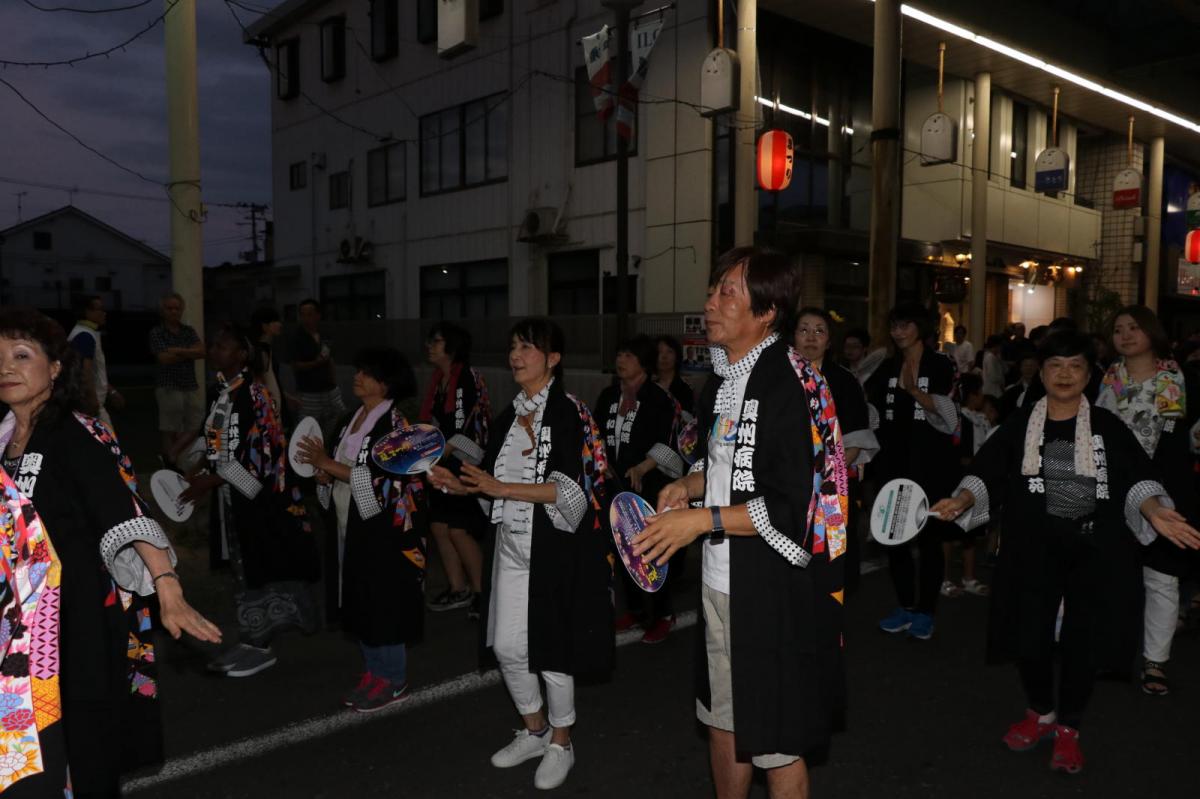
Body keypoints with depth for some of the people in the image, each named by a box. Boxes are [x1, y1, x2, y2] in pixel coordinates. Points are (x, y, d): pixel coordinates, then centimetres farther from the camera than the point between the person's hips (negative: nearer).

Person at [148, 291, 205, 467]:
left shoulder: (189, 331, 12)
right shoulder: (156, 332, 0)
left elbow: (202, 352, -3)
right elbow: (165, 358, -12)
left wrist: (179, 351, -14)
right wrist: (190, 353, -5)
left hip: (191, 387, 5)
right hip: (169, 388, -4)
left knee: (198, 426, 1)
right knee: (170, 431, 1)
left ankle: (170, 454, 15)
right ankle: (170, 464, 10)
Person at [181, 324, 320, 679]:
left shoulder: (249, 393, -19)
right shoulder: (224, 389, 7)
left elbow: (254, 455, -22)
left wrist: (210, 481, -19)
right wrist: (202, 475, 5)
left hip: (255, 497, -9)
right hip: (234, 495, 9)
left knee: (256, 568, 3)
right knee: (244, 568, 16)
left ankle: (260, 646, 18)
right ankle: (250, 639, 27)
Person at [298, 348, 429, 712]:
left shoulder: (395, 422, -14)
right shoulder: (354, 417, 10)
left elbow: (383, 479, -22)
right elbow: (340, 467, 15)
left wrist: (328, 464, -21)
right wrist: (320, 465, -8)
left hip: (384, 527, -8)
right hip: (352, 524, 8)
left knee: (384, 601, 1)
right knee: (360, 601, 14)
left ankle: (393, 680, 15)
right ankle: (373, 671, 28)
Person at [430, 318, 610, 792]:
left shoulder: (568, 413, -12)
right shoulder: (510, 415, 10)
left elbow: (569, 490, -20)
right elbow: (492, 483, 15)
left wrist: (501, 489, -23)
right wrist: (455, 483, -4)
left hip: (554, 546, -7)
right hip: (512, 544, 7)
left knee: (551, 648, 5)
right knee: (507, 646, 11)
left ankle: (561, 743, 27)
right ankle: (535, 731, 35)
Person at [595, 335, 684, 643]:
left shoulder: (659, 397, -9)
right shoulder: (608, 395, 10)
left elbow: (668, 443, -14)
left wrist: (642, 468, -25)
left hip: (650, 485, -6)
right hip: (617, 484, 6)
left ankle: (663, 615, 12)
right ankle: (635, 608, 30)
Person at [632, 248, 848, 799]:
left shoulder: (793, 386, -19)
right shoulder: (720, 383, 9)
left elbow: (799, 507, -23)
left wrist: (704, 520, -21)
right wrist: (690, 484, 4)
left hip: (775, 592, -8)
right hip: (720, 583, 8)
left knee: (776, 746, 8)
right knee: (721, 720, 23)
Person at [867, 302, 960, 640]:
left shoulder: (941, 365, -2)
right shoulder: (888, 367, 11)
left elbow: (949, 419, -12)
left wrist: (915, 390, -22)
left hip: (930, 466, -4)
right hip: (893, 464, 5)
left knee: (929, 538, 0)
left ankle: (925, 611, 11)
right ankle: (905, 606, 19)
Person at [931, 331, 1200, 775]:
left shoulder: (1108, 427, 5)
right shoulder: (1019, 427, 6)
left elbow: (1135, 479, -3)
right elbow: (986, 473, -1)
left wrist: (1155, 512, -23)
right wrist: (961, 501, -19)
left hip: (1095, 552, 0)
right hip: (1034, 550, 0)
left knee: (1082, 640, 2)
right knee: (1029, 637, 2)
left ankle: (1067, 727, 26)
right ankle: (1040, 712, 31)